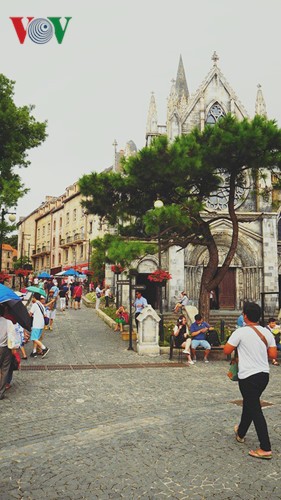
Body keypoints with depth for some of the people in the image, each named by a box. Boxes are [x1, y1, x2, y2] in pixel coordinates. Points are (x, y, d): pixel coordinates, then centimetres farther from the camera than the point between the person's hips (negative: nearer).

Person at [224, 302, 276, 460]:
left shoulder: (241, 332, -13)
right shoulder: (267, 332, 2)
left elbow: (227, 350, -8)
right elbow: (273, 354, 3)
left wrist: (238, 346, 9)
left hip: (248, 377, -7)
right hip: (264, 374, 7)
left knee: (255, 410, -1)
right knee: (249, 404, 23)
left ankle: (266, 449, -1)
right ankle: (241, 433, 41)